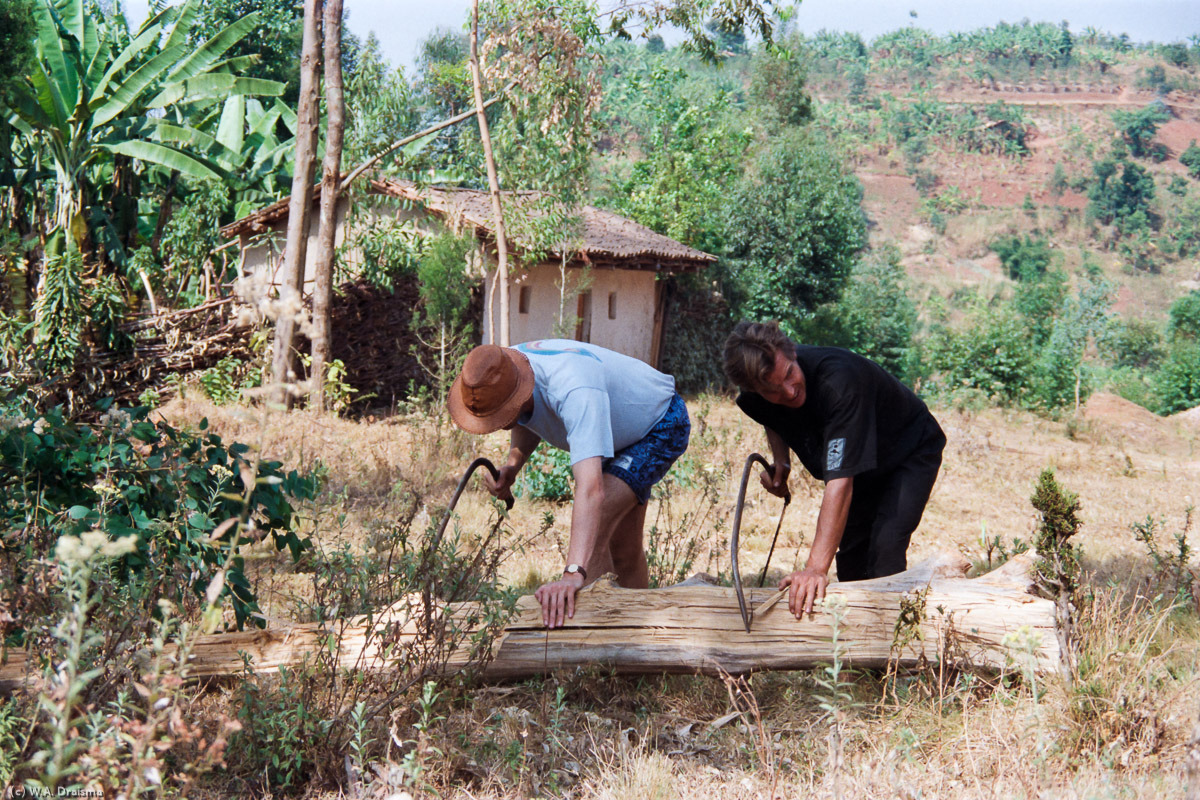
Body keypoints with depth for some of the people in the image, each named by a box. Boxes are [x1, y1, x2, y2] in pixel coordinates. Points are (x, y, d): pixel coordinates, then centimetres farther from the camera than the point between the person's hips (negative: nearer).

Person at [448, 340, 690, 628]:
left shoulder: (574, 390, -48)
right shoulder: (498, 377, -22)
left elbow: (591, 489, -58)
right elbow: (527, 423, 3)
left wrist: (573, 574, -67)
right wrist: (512, 464, -20)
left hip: (662, 426, -8)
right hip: (620, 431, 8)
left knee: (592, 531, -27)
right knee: (623, 551, 15)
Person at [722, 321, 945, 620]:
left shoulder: (836, 379, -43)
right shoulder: (757, 397, -21)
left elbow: (840, 481, -47)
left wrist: (816, 568, -51)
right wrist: (780, 460, -13)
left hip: (911, 452, -7)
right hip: (862, 465, 7)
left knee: (884, 547, -23)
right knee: (851, 550, 2)